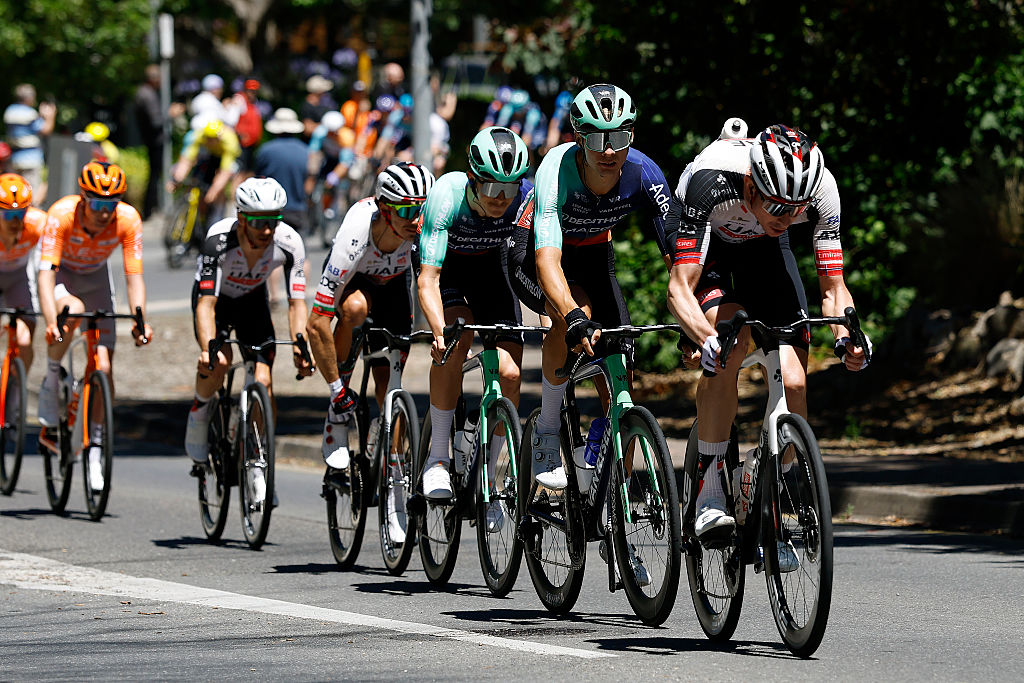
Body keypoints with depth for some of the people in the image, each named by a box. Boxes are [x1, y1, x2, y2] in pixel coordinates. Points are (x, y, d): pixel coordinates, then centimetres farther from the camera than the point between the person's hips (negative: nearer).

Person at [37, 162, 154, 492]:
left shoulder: (128, 220, -28)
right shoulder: (61, 214, -34)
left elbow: (134, 276, -27)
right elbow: (46, 273, -39)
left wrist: (139, 320, -43)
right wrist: (51, 323, -53)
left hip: (95, 277, 2)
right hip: (61, 274, -2)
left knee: (104, 367, -8)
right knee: (72, 311, -39)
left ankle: (95, 451, 6)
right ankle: (51, 381, -14)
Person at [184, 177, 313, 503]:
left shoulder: (289, 243, -30)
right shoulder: (220, 240, -37)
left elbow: (297, 302, -27)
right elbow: (206, 304, -39)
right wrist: (208, 349, -54)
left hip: (252, 300, 2)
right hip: (214, 297, -2)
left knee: (263, 382, -13)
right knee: (219, 361, -30)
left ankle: (259, 466, 3)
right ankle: (200, 414, 2)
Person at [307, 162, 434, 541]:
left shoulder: (423, 229, -35)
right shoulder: (355, 239, -41)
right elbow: (316, 325, -39)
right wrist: (336, 388, -35)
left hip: (393, 285, 2)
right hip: (353, 279, -2)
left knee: (390, 382, -7)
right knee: (355, 306, -37)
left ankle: (393, 493, 3)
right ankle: (338, 412, -19)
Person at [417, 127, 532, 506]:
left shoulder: (528, 197, -30)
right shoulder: (447, 196, -36)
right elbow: (428, 279, -39)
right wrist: (439, 331, -56)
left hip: (489, 266, 2)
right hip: (445, 266, -2)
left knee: (509, 374, -13)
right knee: (456, 340, -31)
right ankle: (437, 457, -17)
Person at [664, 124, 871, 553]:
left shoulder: (820, 188, -32)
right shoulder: (710, 180, -41)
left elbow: (833, 287, -23)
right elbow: (680, 290, -41)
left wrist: (846, 336, -43)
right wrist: (708, 340, -60)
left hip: (761, 249, 3)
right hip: (702, 243, -3)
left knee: (793, 383, -14)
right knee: (731, 342, -32)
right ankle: (708, 495, -23)